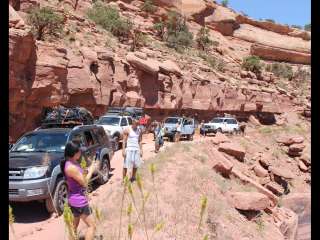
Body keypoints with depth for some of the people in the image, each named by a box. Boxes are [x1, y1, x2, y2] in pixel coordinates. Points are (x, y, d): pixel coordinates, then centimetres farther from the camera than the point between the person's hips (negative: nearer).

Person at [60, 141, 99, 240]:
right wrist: (91, 170, -10)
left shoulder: (73, 163, 2)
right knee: (92, 226, -1)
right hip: (79, 200, -10)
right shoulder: (71, 167, -28)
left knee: (76, 223, 28)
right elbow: (84, 182, -19)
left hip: (75, 199, 10)